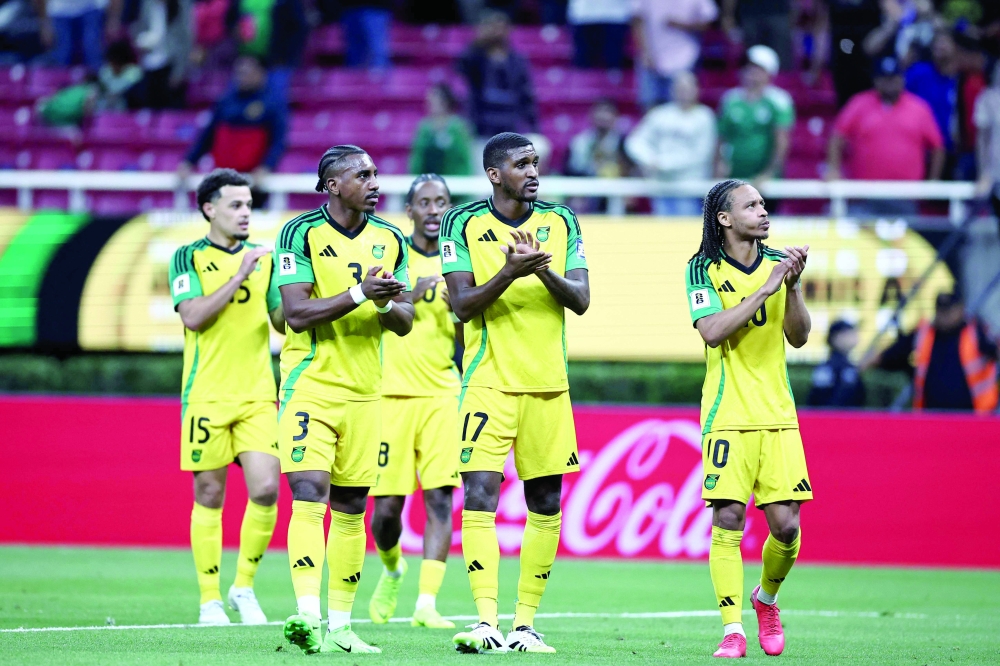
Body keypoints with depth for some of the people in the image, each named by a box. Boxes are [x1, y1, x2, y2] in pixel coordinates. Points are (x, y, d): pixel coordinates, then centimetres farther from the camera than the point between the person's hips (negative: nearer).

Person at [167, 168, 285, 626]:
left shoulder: (263, 258, 12)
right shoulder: (189, 257, 0)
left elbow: (283, 322, 12)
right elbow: (193, 316, -13)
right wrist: (239, 277, -16)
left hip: (257, 395, 3)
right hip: (206, 395, -3)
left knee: (266, 490, -9)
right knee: (209, 496, 0)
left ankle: (244, 587, 9)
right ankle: (210, 601, 9)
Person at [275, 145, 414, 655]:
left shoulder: (390, 240, 10)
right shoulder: (301, 233, -6)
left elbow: (404, 322, 10)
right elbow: (297, 313, -14)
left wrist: (387, 303, -12)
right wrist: (360, 293, -21)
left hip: (365, 391, 5)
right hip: (310, 386, -5)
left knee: (351, 508, 7)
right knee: (309, 498, -16)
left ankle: (340, 624, 12)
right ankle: (307, 615, -26)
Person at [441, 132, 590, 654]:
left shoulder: (561, 222, 8)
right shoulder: (463, 223, -1)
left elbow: (580, 300, 1)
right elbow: (463, 304, -8)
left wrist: (544, 270, -18)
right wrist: (510, 272, -23)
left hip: (549, 385, 3)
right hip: (489, 384, -3)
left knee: (545, 503, 4)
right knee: (480, 497, -14)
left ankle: (525, 624, 10)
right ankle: (487, 621, -18)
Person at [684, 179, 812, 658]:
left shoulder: (777, 263, 10)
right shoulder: (703, 270, -2)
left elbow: (798, 337, 7)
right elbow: (712, 331, -16)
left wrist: (793, 286, -9)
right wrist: (766, 288, -18)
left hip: (777, 415, 3)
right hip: (727, 415, -3)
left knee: (785, 524, -2)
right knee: (727, 520, -10)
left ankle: (767, 598, 26)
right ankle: (733, 630, -7)